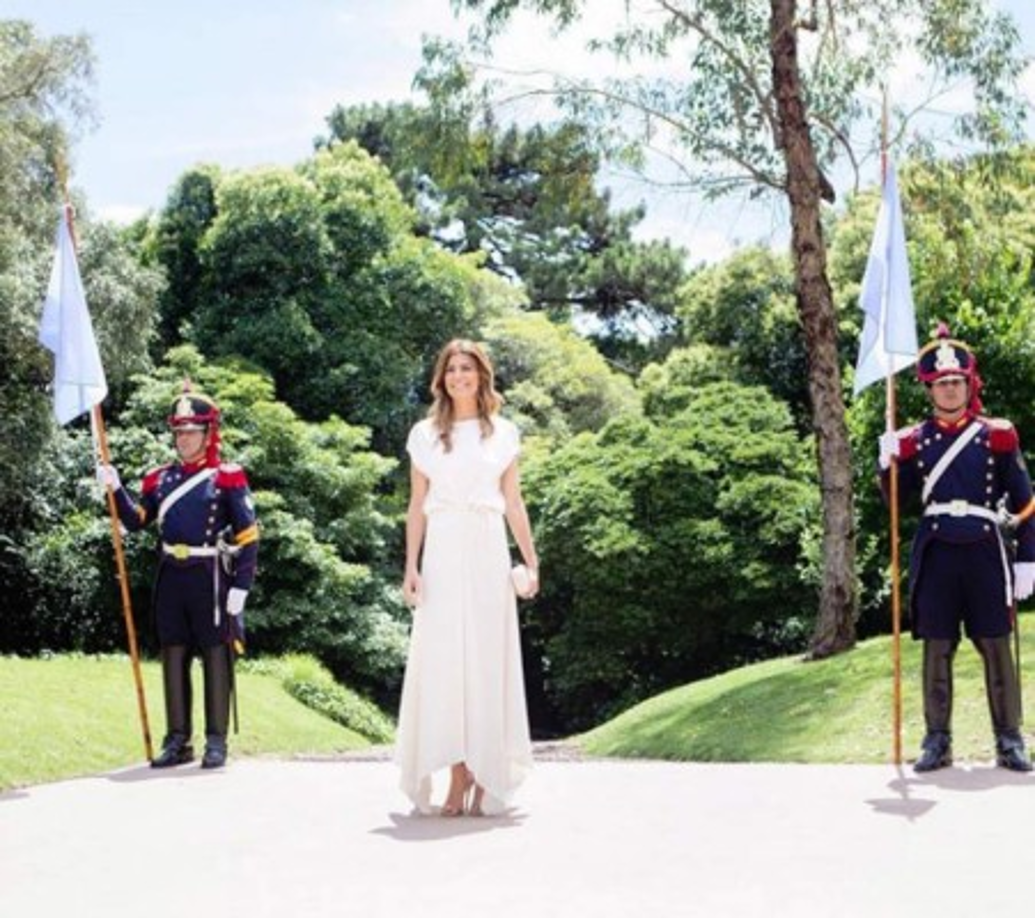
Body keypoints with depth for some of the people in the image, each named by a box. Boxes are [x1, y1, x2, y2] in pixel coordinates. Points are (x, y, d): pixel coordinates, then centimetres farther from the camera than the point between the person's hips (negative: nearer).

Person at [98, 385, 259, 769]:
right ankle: (177, 740, 18)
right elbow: (136, 520, 10)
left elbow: (248, 535, -6)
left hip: (210, 576, -5)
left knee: (215, 657, 0)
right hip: (170, 577, 5)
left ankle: (216, 742, 7)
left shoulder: (227, 477, -3)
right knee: (173, 657, 9)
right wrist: (116, 489, -5)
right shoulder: (161, 478, 13)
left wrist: (241, 586, -11)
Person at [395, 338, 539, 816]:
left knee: (488, 660, -1)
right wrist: (411, 566, -2)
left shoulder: (503, 433, 10)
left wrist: (531, 561, 3)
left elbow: (513, 503, 10)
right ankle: (458, 779, -1)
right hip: (443, 553, 0)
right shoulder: (425, 434, 9)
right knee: (443, 661, -4)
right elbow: (416, 506, 7)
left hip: (488, 552, 0)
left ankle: (485, 780, 4)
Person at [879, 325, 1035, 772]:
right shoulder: (914, 441, 7)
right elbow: (898, 500, 7)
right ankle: (937, 740, 12)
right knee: (937, 650, 4)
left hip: (986, 553, -1)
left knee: (996, 649, 2)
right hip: (936, 556, 1)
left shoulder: (997, 435, 4)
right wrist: (888, 464, -11)